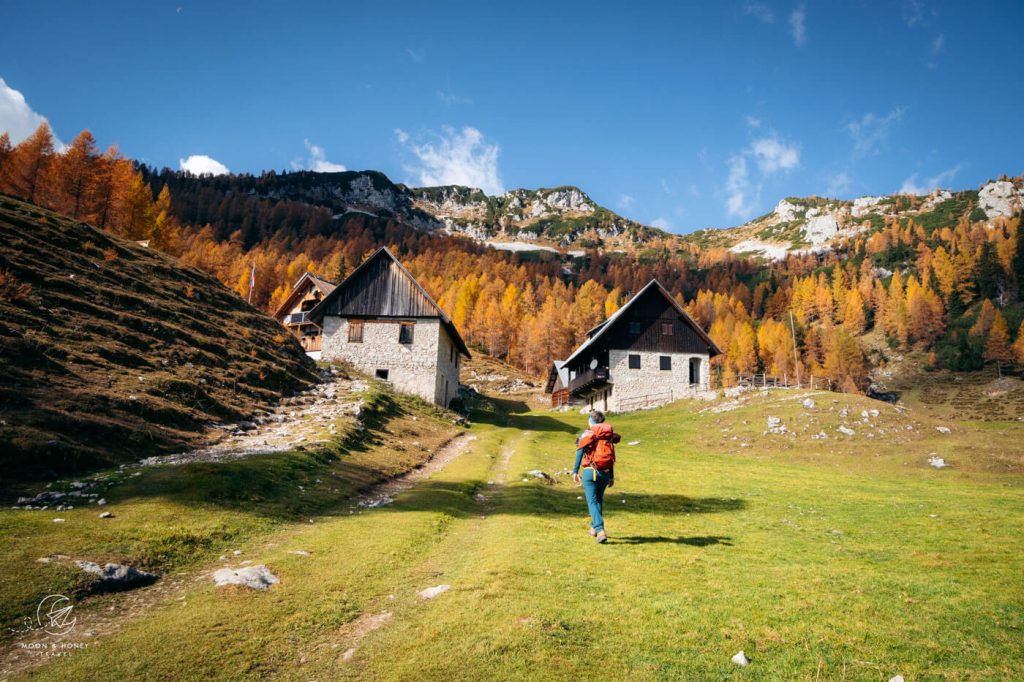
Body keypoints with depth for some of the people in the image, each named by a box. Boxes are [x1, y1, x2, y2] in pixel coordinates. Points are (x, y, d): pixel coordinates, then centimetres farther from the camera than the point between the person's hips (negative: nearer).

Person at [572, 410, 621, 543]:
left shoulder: (586, 434, 0)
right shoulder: (609, 435, 12)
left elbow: (580, 453, -10)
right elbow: (611, 458, 14)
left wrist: (575, 471, -11)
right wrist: (612, 477, 19)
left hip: (590, 472, -4)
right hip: (605, 473, 5)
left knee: (592, 502, -3)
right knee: (599, 500, 21)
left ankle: (600, 531, -16)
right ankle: (594, 528, 29)